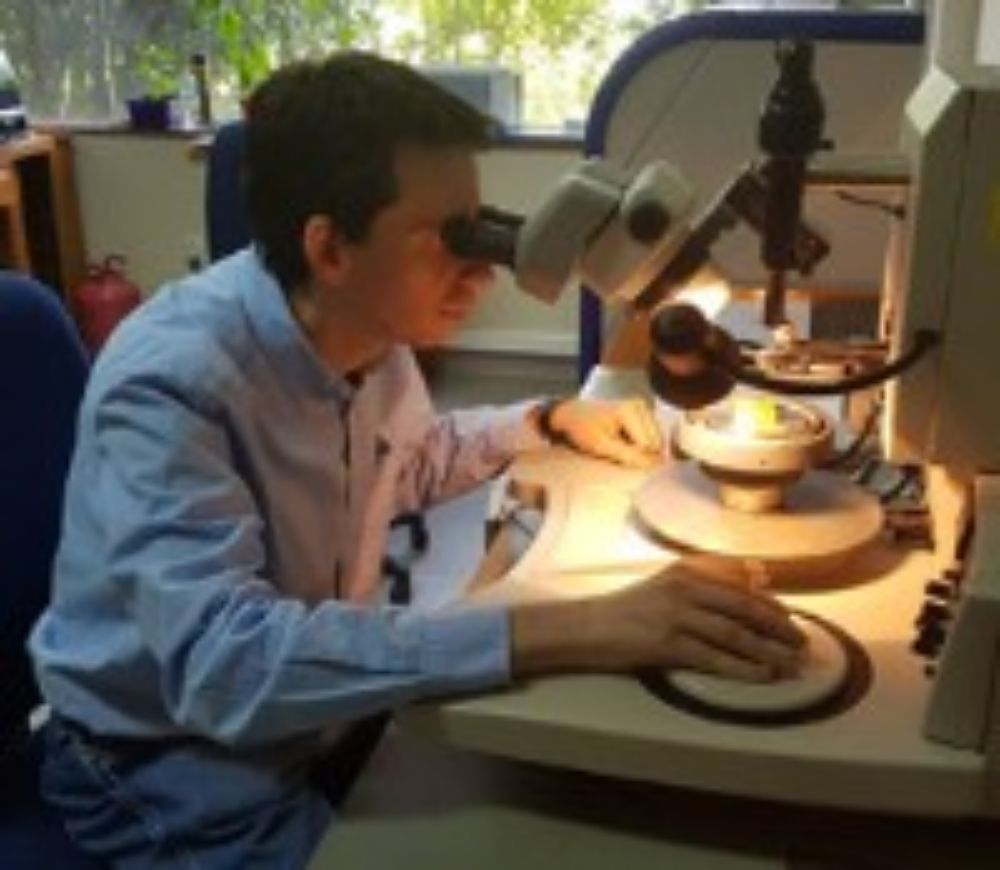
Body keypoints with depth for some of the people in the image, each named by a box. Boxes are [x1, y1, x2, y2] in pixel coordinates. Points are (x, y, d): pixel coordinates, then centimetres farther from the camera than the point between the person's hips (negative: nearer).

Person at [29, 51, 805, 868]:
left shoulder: (368, 329, -9)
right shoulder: (171, 382, -31)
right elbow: (223, 660, -43)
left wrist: (550, 421, -2)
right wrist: (560, 631, -48)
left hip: (324, 713, 6)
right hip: (171, 761, -6)